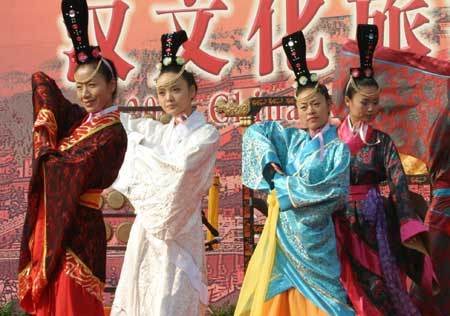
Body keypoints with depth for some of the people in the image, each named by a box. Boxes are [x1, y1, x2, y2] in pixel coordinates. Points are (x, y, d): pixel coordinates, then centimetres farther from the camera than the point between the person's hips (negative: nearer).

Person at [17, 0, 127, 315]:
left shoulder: (113, 133, -12)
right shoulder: (78, 117, 10)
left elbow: (71, 170, -18)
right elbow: (40, 80, 9)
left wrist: (45, 149, 0)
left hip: (78, 228, -8)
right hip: (50, 223, 8)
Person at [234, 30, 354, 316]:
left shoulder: (338, 150, -4)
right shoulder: (291, 139, 9)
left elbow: (336, 194, -15)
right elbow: (255, 131, 18)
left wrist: (284, 184, -10)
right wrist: (269, 164, 0)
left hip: (313, 234, -4)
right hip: (282, 229, 4)